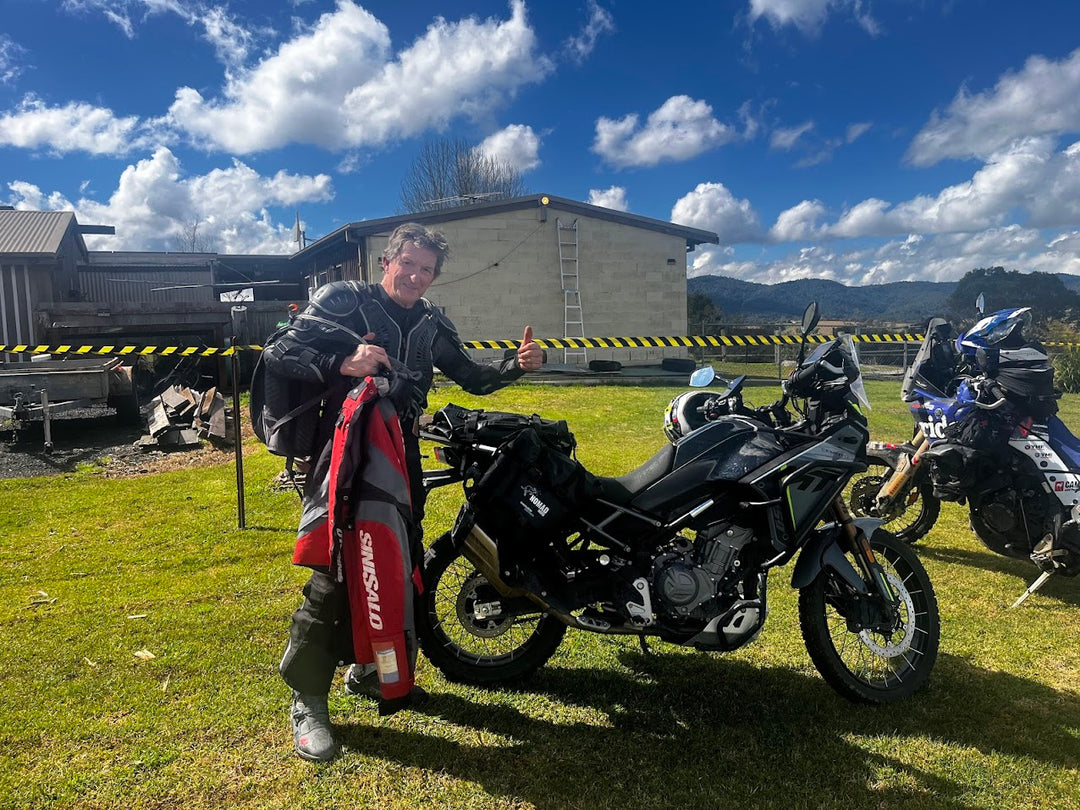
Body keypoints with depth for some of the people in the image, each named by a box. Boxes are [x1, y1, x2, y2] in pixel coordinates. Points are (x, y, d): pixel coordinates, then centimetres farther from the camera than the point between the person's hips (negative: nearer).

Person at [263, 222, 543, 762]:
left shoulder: (431, 325, 12)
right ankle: (307, 700, 9)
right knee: (334, 577, -9)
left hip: (401, 459, 6)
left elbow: (473, 379, 17)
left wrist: (517, 365, -1)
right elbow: (278, 354, -12)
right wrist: (343, 362, -27)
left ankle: (367, 669, 32)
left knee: (402, 568, 12)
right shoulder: (341, 301, -5)